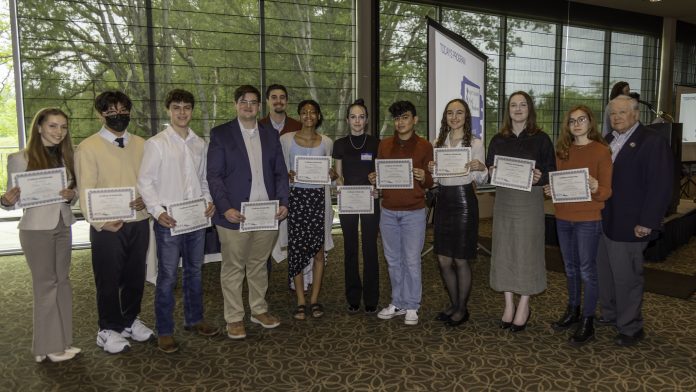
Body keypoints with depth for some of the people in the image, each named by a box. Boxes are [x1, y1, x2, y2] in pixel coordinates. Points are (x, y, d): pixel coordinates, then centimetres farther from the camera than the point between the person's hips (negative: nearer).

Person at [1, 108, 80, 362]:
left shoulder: (66, 158, 7)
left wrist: (71, 196, -10)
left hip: (63, 226, 5)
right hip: (36, 229, -5)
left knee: (62, 281, 10)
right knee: (46, 284, 4)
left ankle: (61, 341, 21)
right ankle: (49, 346, 17)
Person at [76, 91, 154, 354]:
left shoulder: (141, 145, 8)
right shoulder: (88, 147, -5)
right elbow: (86, 191, -9)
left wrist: (146, 199, -11)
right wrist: (100, 222, -21)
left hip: (139, 223, 4)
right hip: (108, 226, -4)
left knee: (135, 276, 15)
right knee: (108, 280, 8)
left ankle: (130, 320, 35)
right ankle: (109, 329, 26)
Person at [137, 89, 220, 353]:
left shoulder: (200, 144, 9)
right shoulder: (156, 143, -6)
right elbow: (145, 182, -7)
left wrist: (208, 201, -1)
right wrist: (158, 212, -17)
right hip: (169, 219, -5)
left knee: (194, 271, 16)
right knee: (167, 276, 1)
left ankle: (194, 319, 32)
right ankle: (164, 331, 14)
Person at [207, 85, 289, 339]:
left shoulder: (270, 135, 12)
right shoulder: (220, 134, 0)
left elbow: (280, 173, 12)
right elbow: (214, 175, -5)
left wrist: (283, 202, -2)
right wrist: (225, 208, -17)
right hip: (234, 214, -3)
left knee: (259, 265, 15)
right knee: (233, 268, 6)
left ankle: (259, 310, 29)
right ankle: (234, 318, 18)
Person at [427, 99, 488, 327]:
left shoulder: (475, 143, -2)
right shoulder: (437, 143, 10)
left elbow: (481, 180, 0)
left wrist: (481, 167, -21)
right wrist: (430, 170, -6)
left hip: (464, 201, -5)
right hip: (443, 201, 5)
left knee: (460, 261, 3)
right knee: (443, 260, 9)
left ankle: (462, 309, 21)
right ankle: (454, 305, 28)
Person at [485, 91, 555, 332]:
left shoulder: (540, 139, 0)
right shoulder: (498, 140, 9)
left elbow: (551, 171, 1)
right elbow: (489, 169, 13)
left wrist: (539, 178, -19)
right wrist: (492, 172, -8)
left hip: (530, 200, -3)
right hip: (503, 199, 3)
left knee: (527, 251, 1)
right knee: (504, 251, 5)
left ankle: (524, 307, 15)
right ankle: (509, 305, 18)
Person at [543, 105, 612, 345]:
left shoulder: (601, 150, -7)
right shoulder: (562, 150, 8)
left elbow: (607, 192, -8)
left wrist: (594, 186, -29)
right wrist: (550, 189, -5)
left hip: (588, 220, -5)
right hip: (563, 218, 5)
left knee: (587, 270, 1)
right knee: (570, 268, 15)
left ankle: (587, 323, 11)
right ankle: (572, 311, 29)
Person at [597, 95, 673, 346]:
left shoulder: (652, 143, -10)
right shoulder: (608, 141, 12)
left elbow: (660, 187, -14)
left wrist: (647, 223, -17)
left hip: (628, 225, -7)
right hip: (603, 222, 7)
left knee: (626, 277, 3)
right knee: (604, 273, 16)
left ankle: (631, 328, 18)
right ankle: (610, 315, 33)